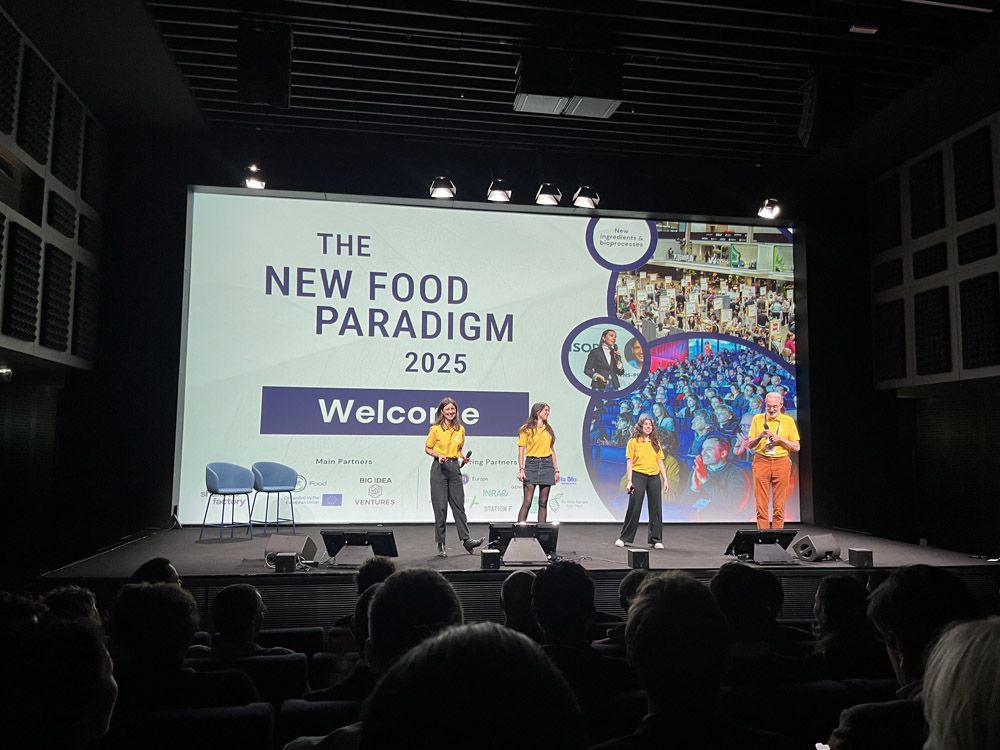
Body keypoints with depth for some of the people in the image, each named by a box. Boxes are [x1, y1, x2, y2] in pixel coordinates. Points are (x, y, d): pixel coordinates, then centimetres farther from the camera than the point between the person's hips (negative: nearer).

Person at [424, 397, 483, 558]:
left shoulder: (460, 429, 8)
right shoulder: (435, 429, -4)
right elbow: (427, 449, 3)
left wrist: (463, 457, 2)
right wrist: (438, 456, -15)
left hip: (454, 467, 4)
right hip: (439, 468, -4)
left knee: (459, 505, 4)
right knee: (440, 507, -2)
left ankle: (466, 539, 8)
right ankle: (441, 544, 6)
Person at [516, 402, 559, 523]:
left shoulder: (549, 429, 15)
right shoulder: (526, 429, 1)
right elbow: (521, 451, -2)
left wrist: (556, 469, 15)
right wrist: (521, 470, -11)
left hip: (547, 465, 4)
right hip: (531, 464, -4)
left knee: (543, 502, 4)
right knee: (527, 502, -10)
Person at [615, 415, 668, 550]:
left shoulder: (655, 443, 12)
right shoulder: (633, 442, 1)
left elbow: (660, 463, 13)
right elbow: (629, 463, -2)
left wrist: (665, 480, 6)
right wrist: (629, 481, -9)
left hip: (654, 478, 4)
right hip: (638, 476, -3)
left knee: (656, 508, 3)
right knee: (634, 507, -1)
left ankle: (656, 540, 12)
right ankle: (624, 538, 11)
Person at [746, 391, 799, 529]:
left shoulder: (788, 420, 7)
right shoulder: (758, 419, 8)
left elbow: (796, 447, 6)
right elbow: (749, 445, 6)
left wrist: (780, 439, -8)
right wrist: (760, 436, -12)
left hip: (781, 462, 0)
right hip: (761, 462, 0)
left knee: (779, 505, -1)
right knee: (761, 503, -3)